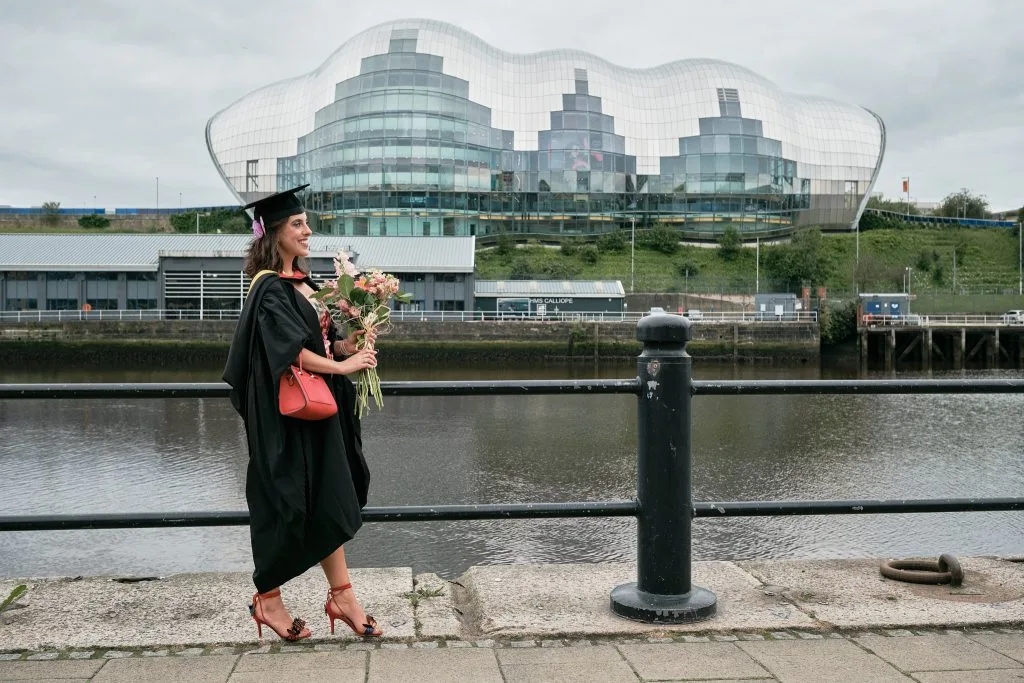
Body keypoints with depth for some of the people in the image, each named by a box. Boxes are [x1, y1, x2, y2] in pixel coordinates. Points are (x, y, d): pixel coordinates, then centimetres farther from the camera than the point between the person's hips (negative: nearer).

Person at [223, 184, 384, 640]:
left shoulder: (302, 282, 13)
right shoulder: (269, 289, -14)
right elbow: (290, 349, -24)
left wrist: (349, 344, -3)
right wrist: (343, 366, -19)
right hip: (286, 413, -9)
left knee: (330, 503, 9)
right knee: (285, 506, 1)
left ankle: (340, 595, 15)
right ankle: (267, 599, 17)